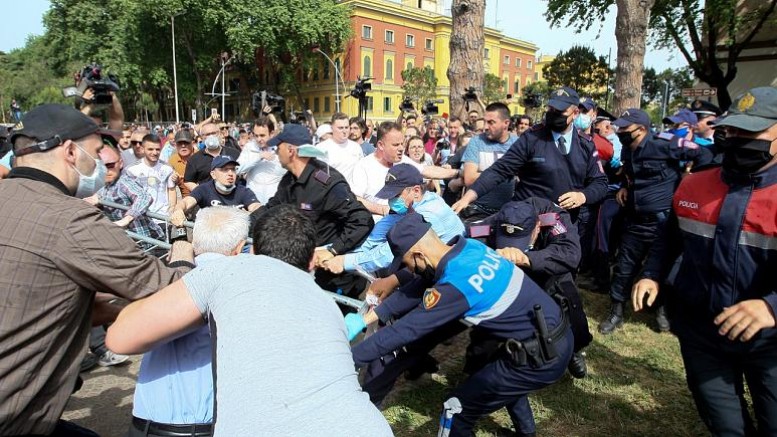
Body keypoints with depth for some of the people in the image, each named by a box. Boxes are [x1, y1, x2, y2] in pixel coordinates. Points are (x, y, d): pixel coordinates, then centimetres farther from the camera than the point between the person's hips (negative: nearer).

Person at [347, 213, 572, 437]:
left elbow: (405, 330, -20)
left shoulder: (455, 283, -25)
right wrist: (366, 318, 6)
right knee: (488, 371, 35)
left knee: (457, 410, 2)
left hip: (541, 358, -9)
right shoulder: (469, 246, -1)